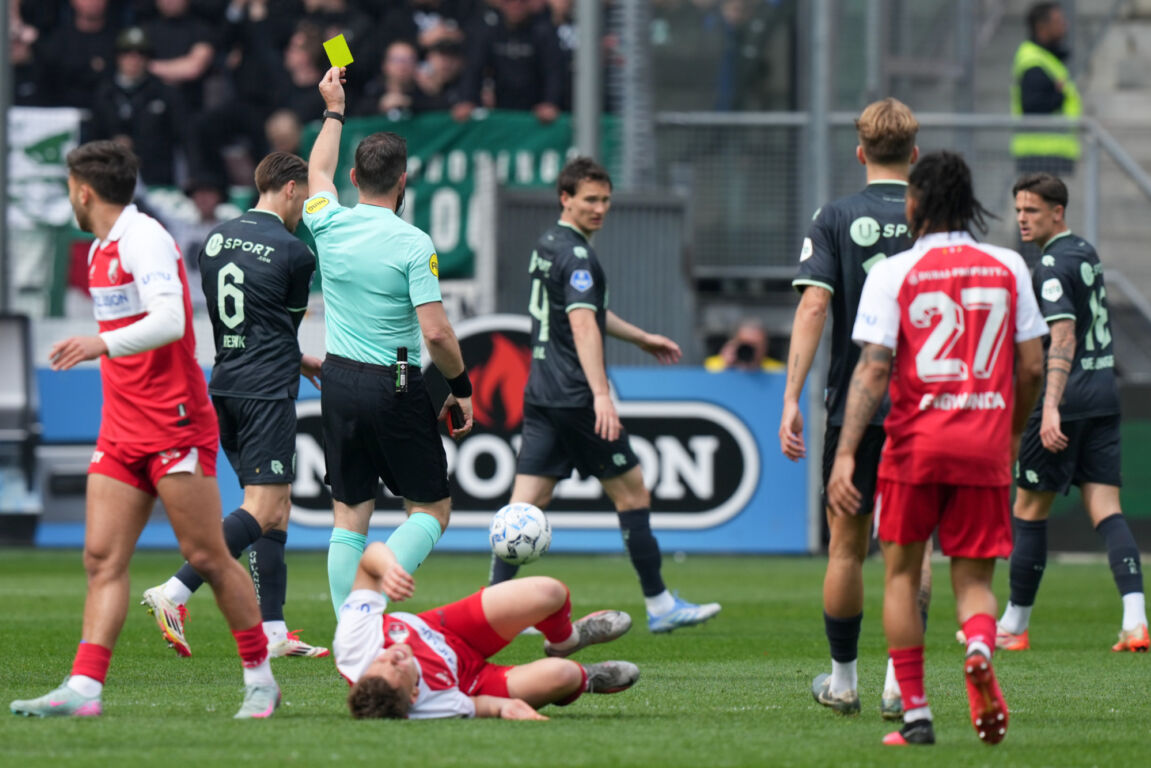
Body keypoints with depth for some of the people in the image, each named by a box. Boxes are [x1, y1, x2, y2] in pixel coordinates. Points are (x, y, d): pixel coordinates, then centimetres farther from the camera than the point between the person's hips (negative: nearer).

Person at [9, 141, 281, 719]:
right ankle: (83, 688, -9)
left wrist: (104, 344, -36)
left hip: (173, 426, -9)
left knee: (206, 557, -4)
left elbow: (170, 321, -27)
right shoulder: (101, 251, 16)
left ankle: (260, 678, 7)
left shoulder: (143, 239, -13)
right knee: (102, 557, -2)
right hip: (122, 431, 9)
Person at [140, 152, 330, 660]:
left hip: (224, 388, 8)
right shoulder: (294, 253, -10)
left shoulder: (215, 241, 12)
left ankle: (273, 631, 10)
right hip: (267, 390, -8)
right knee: (263, 511, -10)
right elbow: (288, 321, 4)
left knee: (277, 507, 13)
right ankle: (175, 592, -24)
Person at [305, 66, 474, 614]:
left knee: (350, 516, 8)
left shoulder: (330, 225, 1)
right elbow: (436, 332, -17)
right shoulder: (413, 245, -13)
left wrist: (334, 110, 38)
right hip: (396, 386, -5)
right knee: (431, 509, 5)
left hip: (339, 383, 5)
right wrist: (461, 387, -2)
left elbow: (319, 171, 25)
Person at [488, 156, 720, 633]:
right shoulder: (575, 253, -14)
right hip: (575, 396, -9)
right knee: (632, 492, 3)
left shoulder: (548, 245, 17)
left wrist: (641, 338, 41)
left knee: (527, 501, 2)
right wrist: (601, 395, -34)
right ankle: (659, 605, 9)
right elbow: (582, 326, -26)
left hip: (541, 394, 9)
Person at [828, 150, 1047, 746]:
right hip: (985, 449, 2)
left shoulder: (892, 273, -2)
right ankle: (979, 647, -26)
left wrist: (845, 453, -11)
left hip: (915, 441, -2)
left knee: (902, 573, 13)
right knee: (973, 578, 9)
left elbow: (873, 368, -10)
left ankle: (915, 713, 6)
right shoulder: (1008, 267, 7)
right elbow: (1032, 366, 7)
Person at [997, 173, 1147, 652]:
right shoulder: (1087, 253, 14)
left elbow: (1063, 337, -24)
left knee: (1029, 509, 5)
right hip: (1104, 395, 8)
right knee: (1106, 510, 1)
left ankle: (1015, 626, 13)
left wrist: (1051, 407, -31)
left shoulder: (1053, 264, -13)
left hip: (1067, 399, -8)